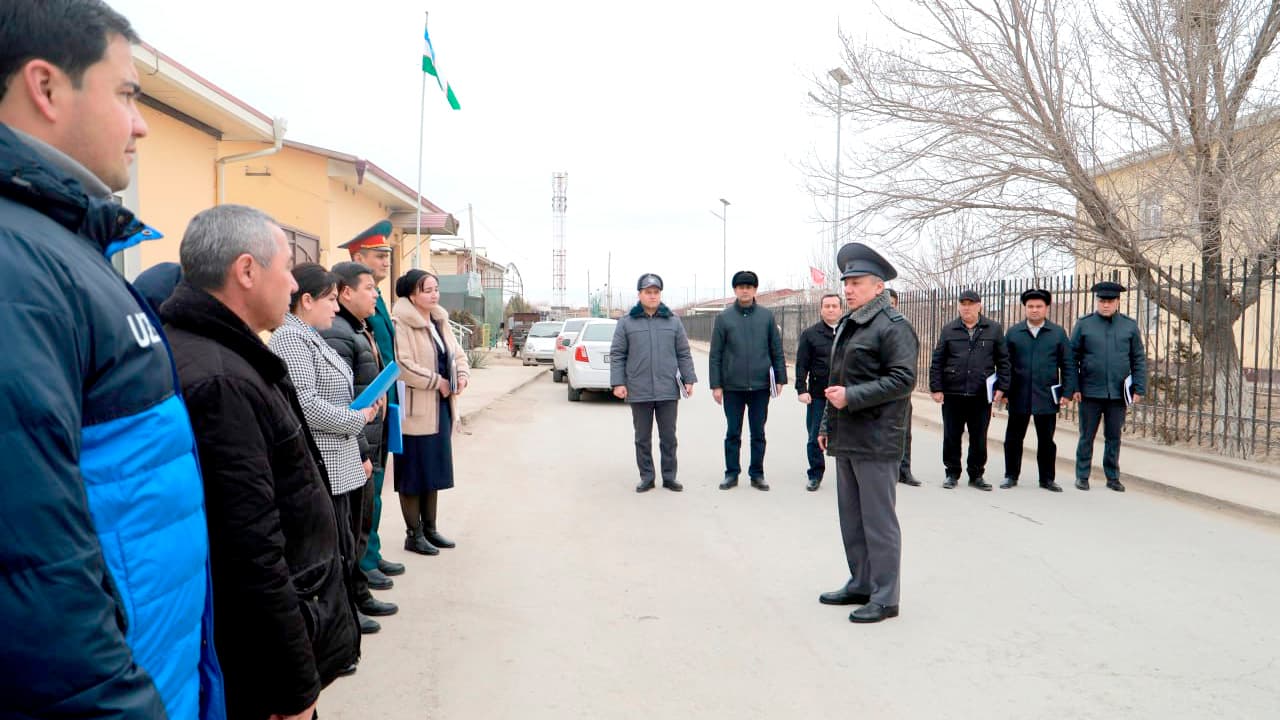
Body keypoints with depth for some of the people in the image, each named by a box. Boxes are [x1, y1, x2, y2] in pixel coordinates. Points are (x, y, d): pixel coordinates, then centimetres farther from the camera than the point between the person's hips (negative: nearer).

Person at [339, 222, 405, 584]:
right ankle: (361, 560, 12)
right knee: (365, 485, 0)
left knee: (374, 482, 16)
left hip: (382, 407, 9)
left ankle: (370, 553, 28)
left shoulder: (378, 300, 14)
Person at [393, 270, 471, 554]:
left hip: (441, 408, 8)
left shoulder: (441, 322, 12)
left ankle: (430, 528, 27)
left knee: (435, 470, 15)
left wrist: (462, 374, -3)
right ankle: (413, 534, 13)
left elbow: (457, 354, 18)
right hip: (415, 411, -8)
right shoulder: (401, 324, -15)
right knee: (413, 474, 2)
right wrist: (437, 382, -18)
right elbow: (402, 366, -25)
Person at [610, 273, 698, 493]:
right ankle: (646, 477, 18)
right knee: (643, 438, 8)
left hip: (668, 390, 1)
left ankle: (669, 476, 18)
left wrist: (688, 379, 1)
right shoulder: (626, 323, 2)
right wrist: (618, 382, -7)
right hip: (639, 391, -1)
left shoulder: (673, 322, 7)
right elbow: (617, 355, 1)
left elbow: (684, 354, 9)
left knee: (669, 437, 7)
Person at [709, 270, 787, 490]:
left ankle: (757, 474, 19)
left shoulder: (766, 316, 3)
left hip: (760, 385, 1)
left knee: (758, 433, 9)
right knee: (733, 433, 8)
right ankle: (731, 473, 19)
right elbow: (715, 354, 0)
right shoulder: (724, 318, 0)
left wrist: (780, 378, 1)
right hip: (732, 387, 0)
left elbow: (776, 350, 6)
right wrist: (716, 385, -4)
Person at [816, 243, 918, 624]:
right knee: (851, 518, 16)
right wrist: (828, 426, 22)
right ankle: (860, 585, 28)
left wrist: (851, 396, -22)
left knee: (878, 520, -2)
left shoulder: (893, 327, -11)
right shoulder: (847, 326, 18)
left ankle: (884, 597, 8)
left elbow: (903, 380, -19)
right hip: (846, 439, 9)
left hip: (876, 442, -9)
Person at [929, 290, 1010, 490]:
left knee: (979, 438, 8)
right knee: (951, 436, 6)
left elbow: (1003, 360, 5)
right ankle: (952, 473, 18)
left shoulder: (994, 329, 5)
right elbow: (937, 361, 4)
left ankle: (976, 475, 20)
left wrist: (1001, 387, -3)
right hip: (952, 393, 0)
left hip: (981, 395, 0)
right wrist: (936, 388, -3)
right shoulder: (949, 330, 5)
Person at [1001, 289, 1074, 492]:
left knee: (1046, 440, 7)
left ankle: (1047, 479, 18)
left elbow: (1067, 365, 4)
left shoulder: (1058, 333, 5)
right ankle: (1011, 476, 17)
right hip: (1019, 396, 1)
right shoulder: (1013, 332, 6)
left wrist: (1067, 392, -3)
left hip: (1046, 397, 0)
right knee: (1013, 438, 5)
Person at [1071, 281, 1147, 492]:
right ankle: (1082, 476, 15)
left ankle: (1113, 477, 21)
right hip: (1090, 393, -1)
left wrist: (1139, 389, 1)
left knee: (1113, 438, 10)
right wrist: (1074, 387, -5)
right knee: (1087, 437, 6)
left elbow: (1139, 359, 7)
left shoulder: (1129, 326, 5)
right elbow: (1072, 358, 1)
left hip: (1118, 393, 2)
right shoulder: (1084, 324, 0)